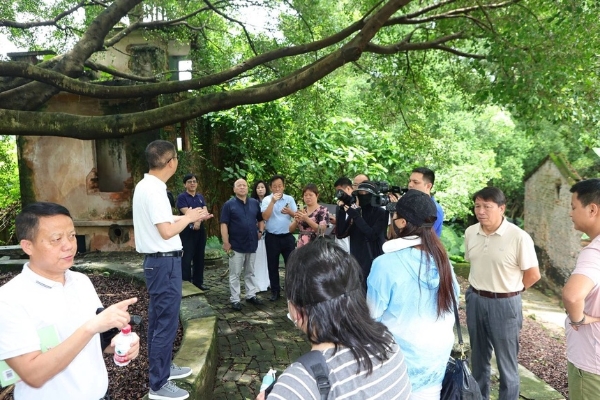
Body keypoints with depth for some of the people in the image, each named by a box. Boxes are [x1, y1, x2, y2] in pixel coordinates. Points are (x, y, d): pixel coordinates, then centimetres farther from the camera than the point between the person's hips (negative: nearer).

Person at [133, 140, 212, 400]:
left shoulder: (146, 185, 9)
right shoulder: (153, 190, -21)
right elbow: (167, 231, -24)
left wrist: (191, 218, 16)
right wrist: (188, 217, -8)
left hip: (158, 260, 10)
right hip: (164, 262, -10)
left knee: (159, 319, 20)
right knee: (166, 322, 0)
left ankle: (163, 367, 36)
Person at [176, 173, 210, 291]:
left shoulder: (200, 197, 13)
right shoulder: (181, 197, -5)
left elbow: (205, 213, 1)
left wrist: (198, 221, -18)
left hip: (201, 230, 6)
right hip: (187, 231, -6)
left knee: (199, 257, 12)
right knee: (186, 258, -3)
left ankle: (198, 282, 22)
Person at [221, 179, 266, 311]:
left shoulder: (255, 203, 6)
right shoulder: (229, 204, -6)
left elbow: (260, 219, 17)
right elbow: (224, 224, -10)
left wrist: (260, 232, 2)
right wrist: (226, 242, -15)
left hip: (252, 244, 4)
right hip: (236, 245, -4)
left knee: (250, 272, 15)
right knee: (235, 274, 3)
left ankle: (251, 295, 26)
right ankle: (235, 299, 11)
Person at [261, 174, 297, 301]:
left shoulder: (290, 199, 3)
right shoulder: (267, 199, -4)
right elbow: (265, 217, -17)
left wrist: (290, 212, -18)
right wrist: (273, 201, -22)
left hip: (287, 237, 1)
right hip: (272, 238, -1)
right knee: (273, 266, 8)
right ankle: (275, 291, 22)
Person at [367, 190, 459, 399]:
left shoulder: (386, 264, -23)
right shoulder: (442, 260, -5)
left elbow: (374, 314, -13)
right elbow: (452, 303, 5)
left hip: (403, 356, -5)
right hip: (439, 354, 5)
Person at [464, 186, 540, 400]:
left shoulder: (519, 237, -18)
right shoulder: (470, 233, -1)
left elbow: (533, 274, -9)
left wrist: (508, 290, -1)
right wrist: (481, 287, 10)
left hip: (504, 304, -5)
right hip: (475, 300, 5)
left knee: (506, 363, 10)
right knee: (478, 358, 21)